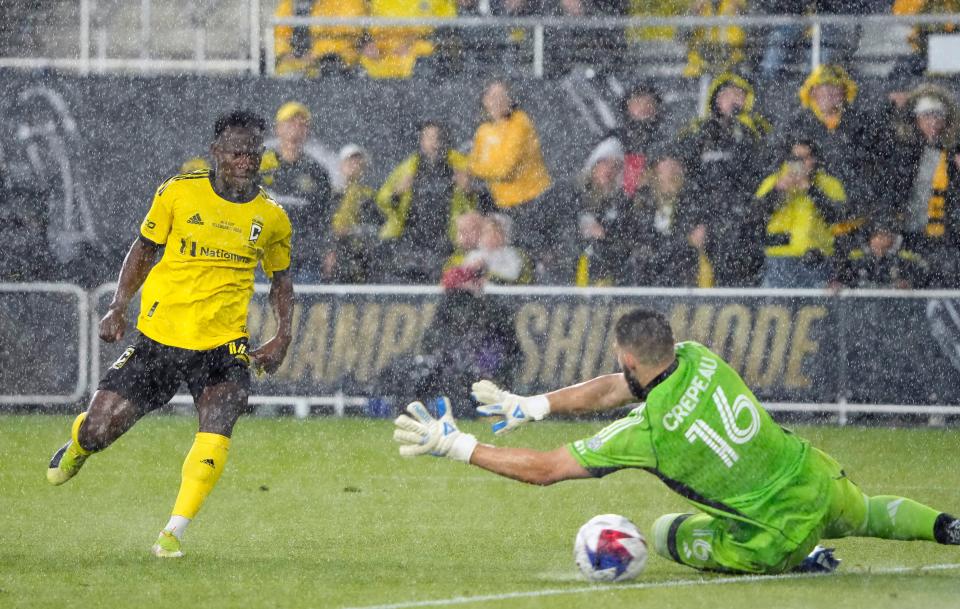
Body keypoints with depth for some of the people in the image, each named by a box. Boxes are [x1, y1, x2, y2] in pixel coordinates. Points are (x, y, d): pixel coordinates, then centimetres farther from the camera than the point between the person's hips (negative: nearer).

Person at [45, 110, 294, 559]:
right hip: (159, 336, 0)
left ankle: (174, 532, -16)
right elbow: (144, 249, 10)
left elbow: (280, 280, 18)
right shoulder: (178, 192, -3)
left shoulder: (271, 217, 2)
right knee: (100, 428, 0)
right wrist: (118, 308, 0)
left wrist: (282, 337, 4)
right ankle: (78, 447, 40)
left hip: (223, 344, 0)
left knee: (218, 422, -26)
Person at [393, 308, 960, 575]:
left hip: (778, 537, -6)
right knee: (864, 515, 41)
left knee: (666, 532, 18)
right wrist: (530, 405, 7)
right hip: (822, 480, 6)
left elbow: (542, 469, -17)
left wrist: (457, 445, -12)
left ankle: (801, 562, 6)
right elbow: (610, 390, 11)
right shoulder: (697, 358, -4)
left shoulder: (648, 431, -22)